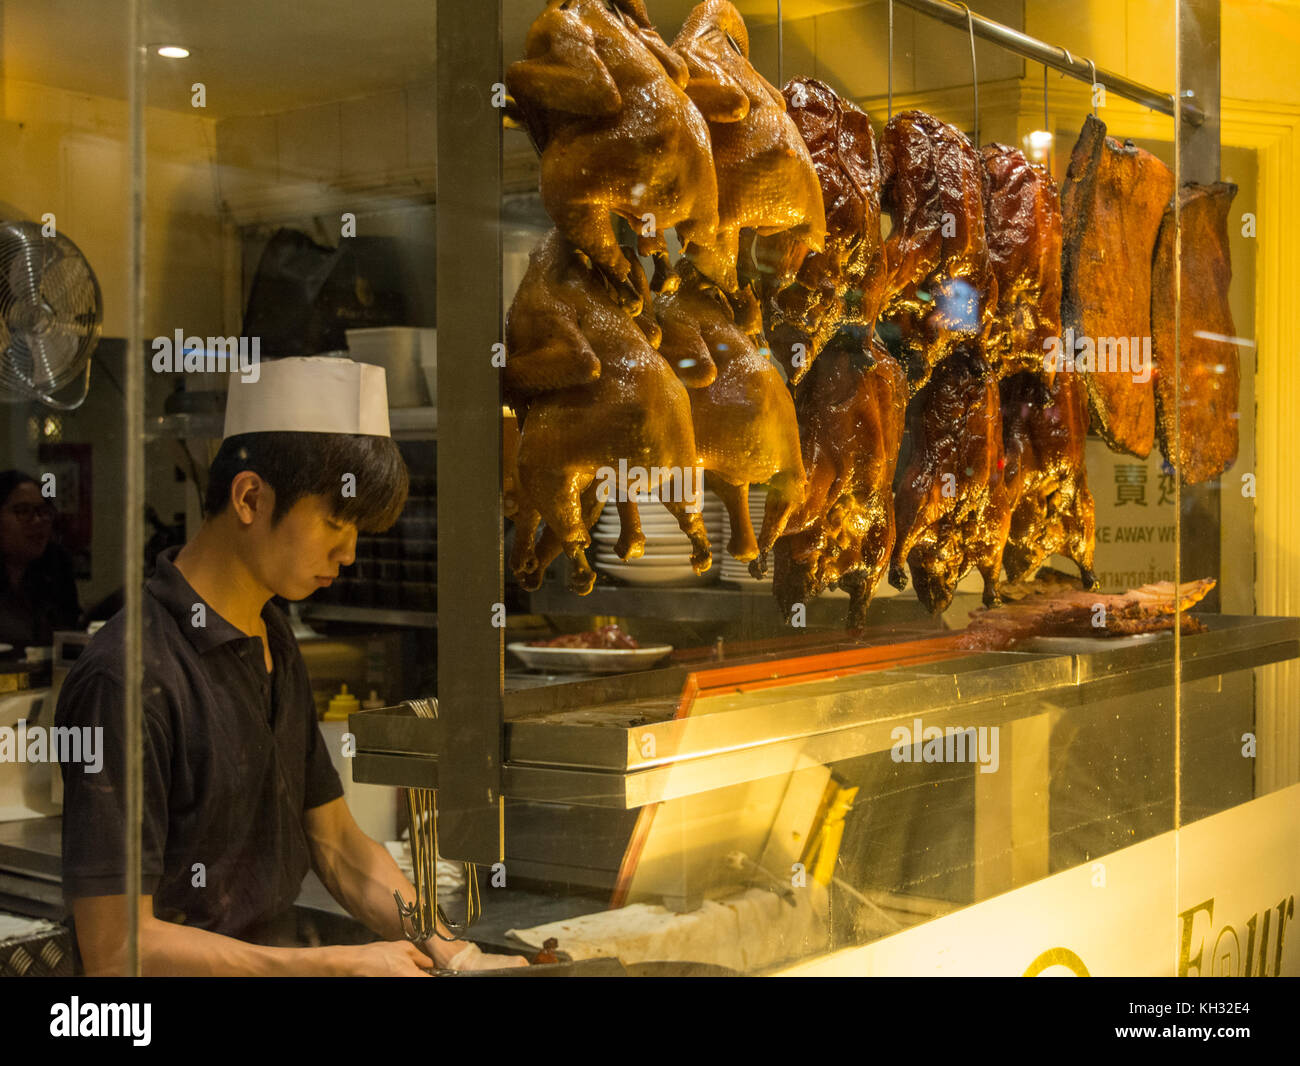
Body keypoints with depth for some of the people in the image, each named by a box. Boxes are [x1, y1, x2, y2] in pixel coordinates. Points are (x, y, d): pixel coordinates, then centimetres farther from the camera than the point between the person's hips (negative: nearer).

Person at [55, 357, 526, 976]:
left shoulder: (275, 644, 11)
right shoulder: (126, 676, -18)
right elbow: (114, 947, -19)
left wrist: (451, 956, -1)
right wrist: (337, 965, -18)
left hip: (269, 958, 6)